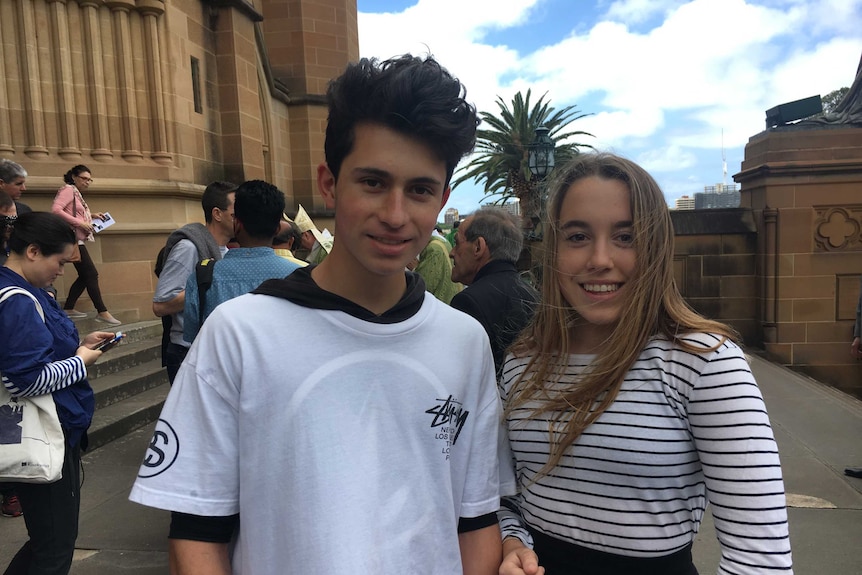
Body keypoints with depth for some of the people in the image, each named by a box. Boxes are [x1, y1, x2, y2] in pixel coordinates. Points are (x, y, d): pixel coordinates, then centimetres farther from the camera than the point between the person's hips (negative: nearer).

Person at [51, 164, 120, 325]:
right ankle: (102, 312, -9)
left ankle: (68, 309, 18)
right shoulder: (68, 190, -8)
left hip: (78, 240, 10)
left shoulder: (77, 194, 20)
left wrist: (91, 216, 10)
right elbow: (55, 210, -21)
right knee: (91, 274, -11)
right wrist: (79, 223, -22)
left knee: (85, 275, 12)